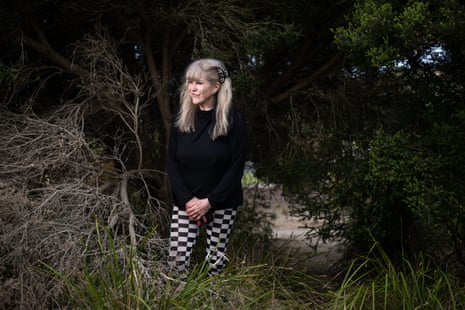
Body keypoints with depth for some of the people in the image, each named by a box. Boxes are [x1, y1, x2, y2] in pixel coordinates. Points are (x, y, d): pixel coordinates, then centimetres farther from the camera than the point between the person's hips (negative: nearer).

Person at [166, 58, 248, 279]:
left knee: (216, 260, 2)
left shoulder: (233, 120, -9)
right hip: (185, 203, 3)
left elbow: (236, 167, -10)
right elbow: (171, 163, 1)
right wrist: (188, 200, -11)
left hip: (221, 204, -3)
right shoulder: (181, 120, 2)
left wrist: (209, 202, -15)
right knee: (177, 258, -5)